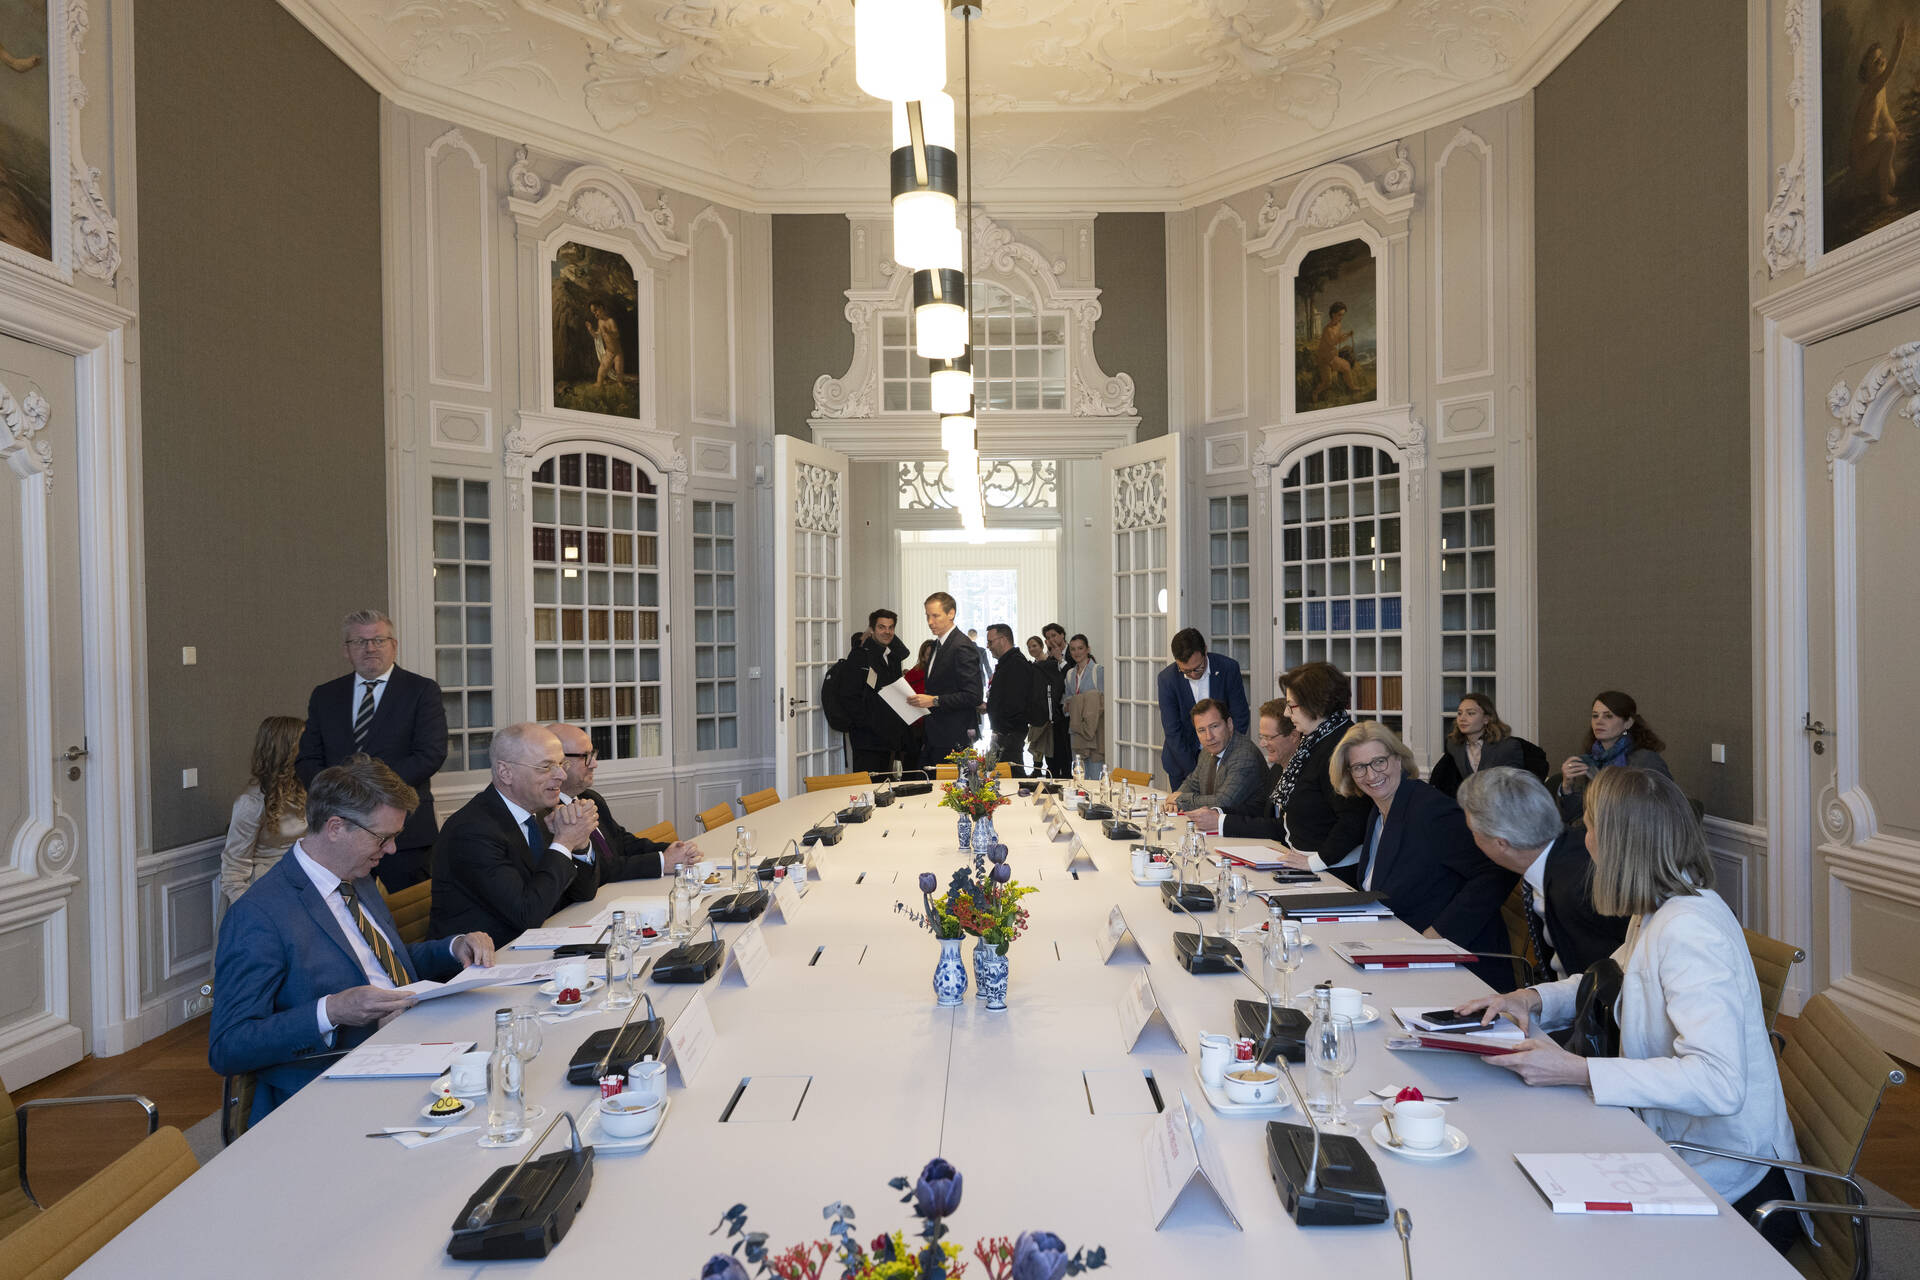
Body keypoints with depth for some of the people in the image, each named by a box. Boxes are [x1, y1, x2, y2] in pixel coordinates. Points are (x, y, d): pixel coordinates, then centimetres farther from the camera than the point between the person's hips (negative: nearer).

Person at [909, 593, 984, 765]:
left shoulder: (962, 647, -13)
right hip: (934, 738, 9)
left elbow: (973, 696, -19)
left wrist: (934, 701, -19)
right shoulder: (937, 644, 17)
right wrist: (923, 699, 10)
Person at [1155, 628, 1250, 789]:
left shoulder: (1228, 668, -13)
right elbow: (1172, 732, -14)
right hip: (1182, 759, 0)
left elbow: (1241, 720, -7)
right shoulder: (1167, 678, -15)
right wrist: (1194, 773, -17)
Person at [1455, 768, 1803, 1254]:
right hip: (1675, 1143, 8)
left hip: (1725, 1183, -8)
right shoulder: (1657, 913, 5)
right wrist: (1533, 999, 2)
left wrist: (1576, 1071, -34)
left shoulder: (1687, 930, -26)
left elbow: (1719, 1080, -34)